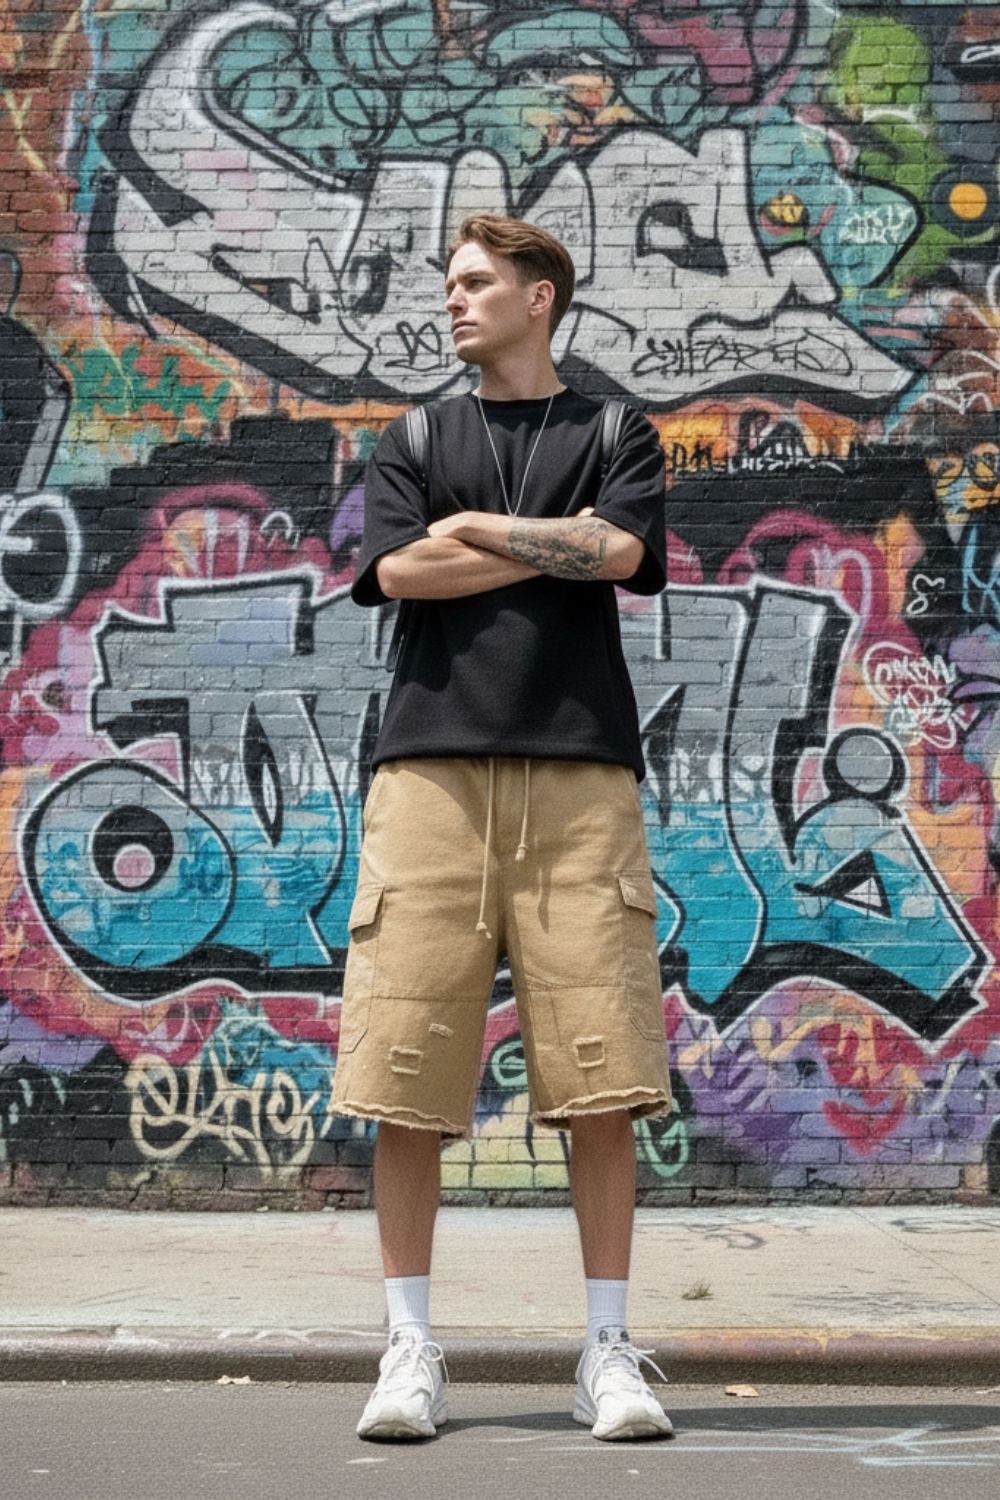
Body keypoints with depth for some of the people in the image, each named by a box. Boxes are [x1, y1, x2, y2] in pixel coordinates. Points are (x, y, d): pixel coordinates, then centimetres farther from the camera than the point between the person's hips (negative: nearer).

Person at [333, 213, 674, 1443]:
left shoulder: (614, 437, 16)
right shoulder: (414, 442, 19)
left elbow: (621, 555, -4)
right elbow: (399, 570, 1)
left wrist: (473, 527, 1)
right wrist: (560, 543, 1)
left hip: (580, 767, -1)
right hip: (432, 764, 1)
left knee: (600, 1068, -5)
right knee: (405, 1067, -5)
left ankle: (609, 1351, 4)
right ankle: (411, 1349, 5)